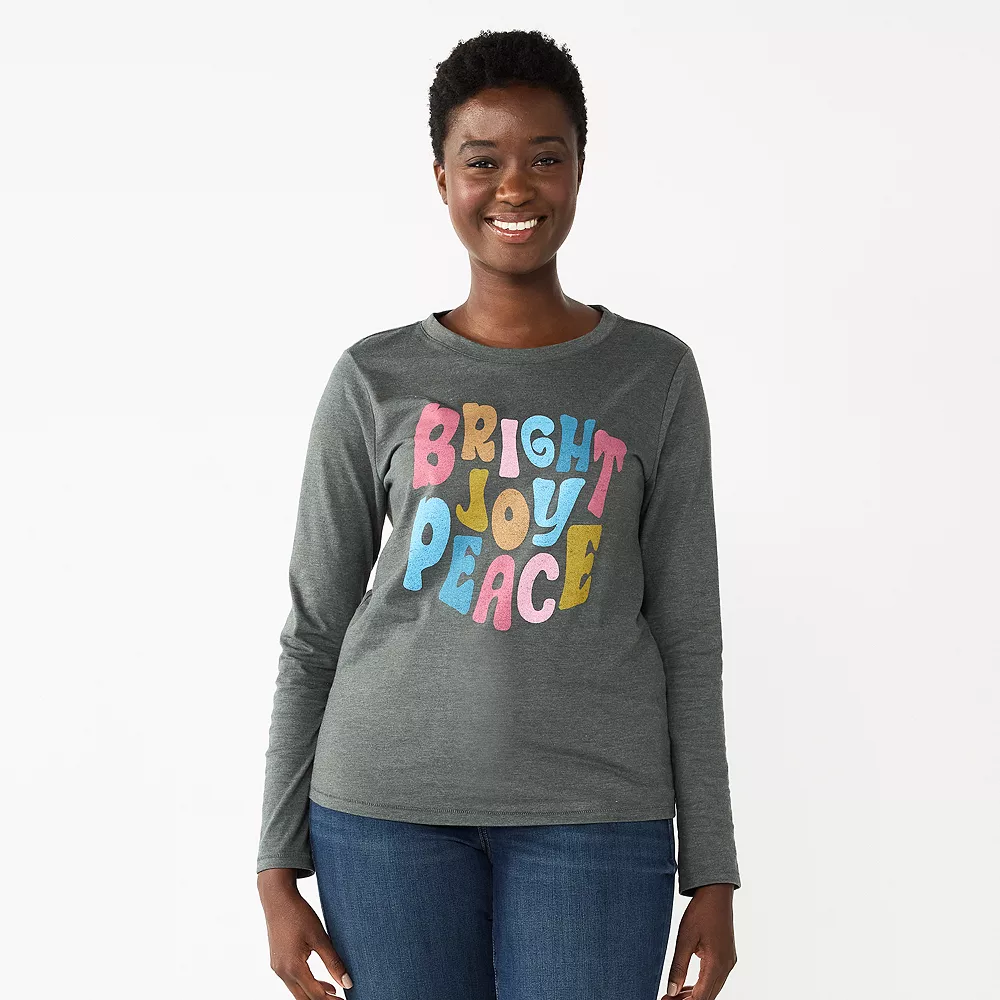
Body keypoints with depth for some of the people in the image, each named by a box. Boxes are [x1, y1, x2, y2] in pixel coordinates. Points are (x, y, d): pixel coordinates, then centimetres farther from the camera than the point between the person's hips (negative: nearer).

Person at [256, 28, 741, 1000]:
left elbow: (688, 637, 5)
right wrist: (278, 866, 5)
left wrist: (712, 873, 3)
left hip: (594, 814, 0)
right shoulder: (375, 380, 3)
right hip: (387, 807, 1)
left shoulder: (655, 374, 4)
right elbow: (313, 633, 7)